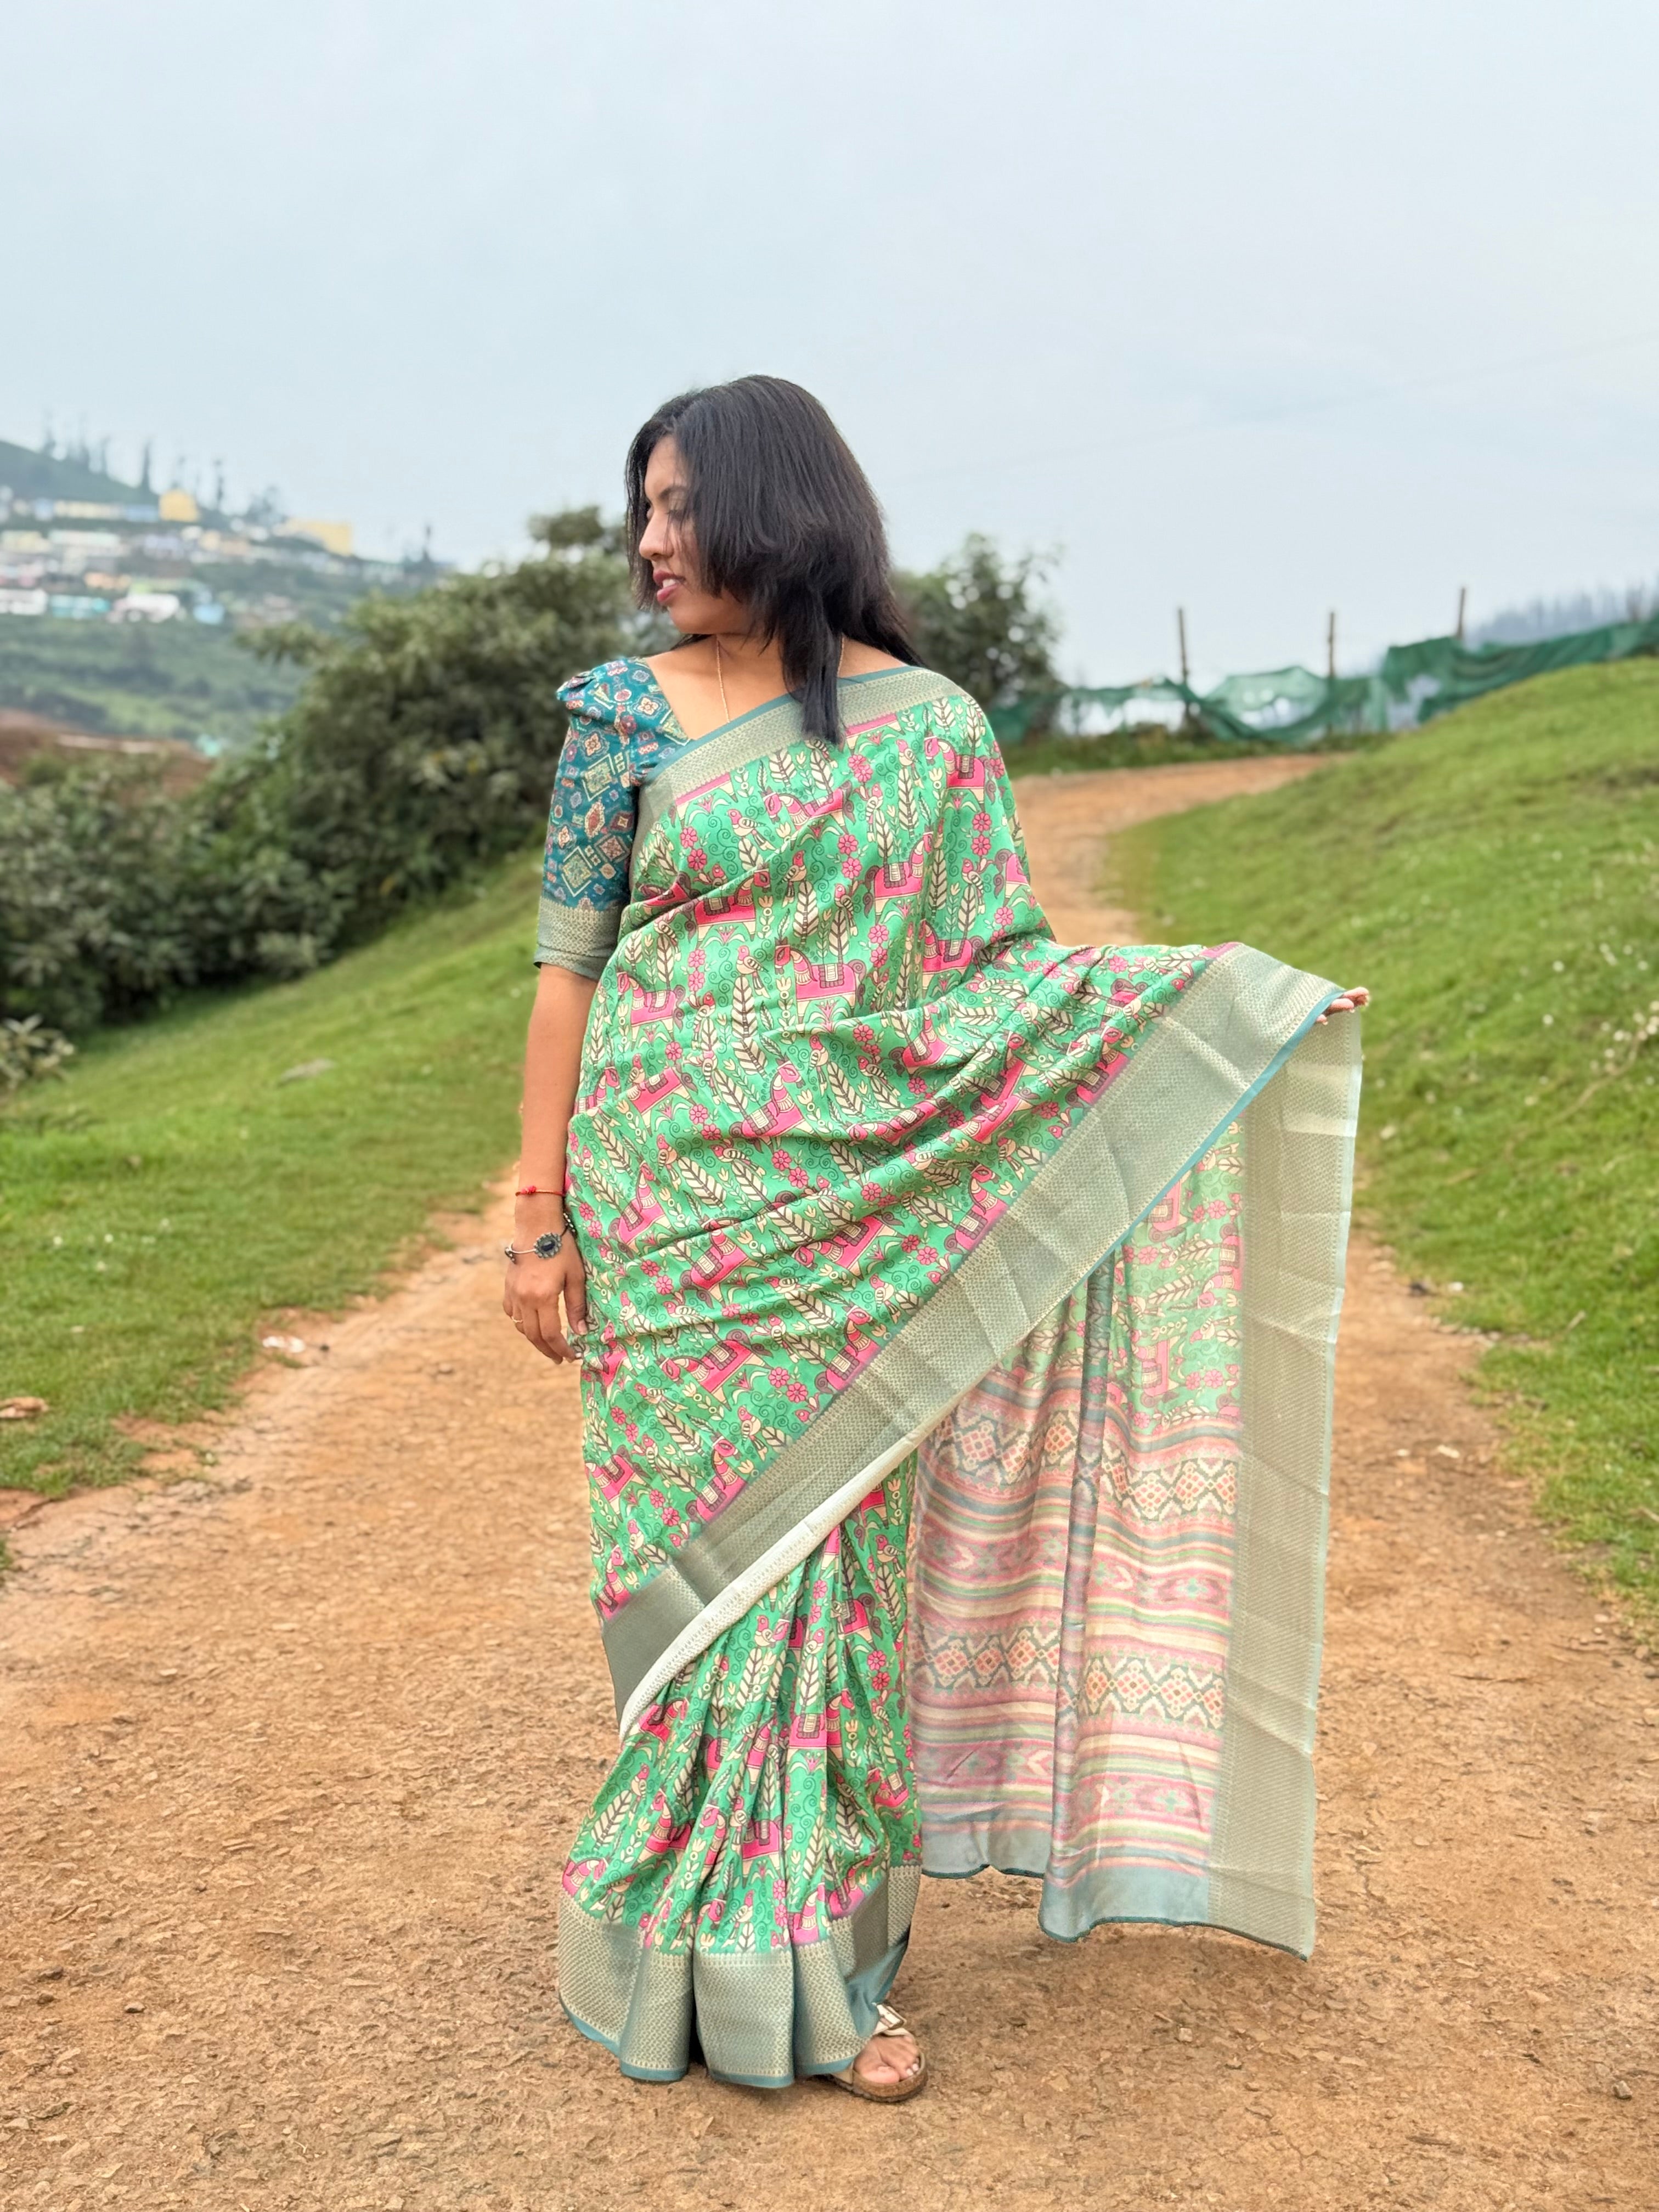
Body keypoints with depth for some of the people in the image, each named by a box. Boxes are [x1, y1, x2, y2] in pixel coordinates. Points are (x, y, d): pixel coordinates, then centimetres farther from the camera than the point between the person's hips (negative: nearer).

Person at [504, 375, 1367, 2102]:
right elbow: (569, 966, 1)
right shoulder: (624, 713, 2)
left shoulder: (929, 727, 3)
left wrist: (1206, 992, -9)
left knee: (834, 1552, 6)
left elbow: (996, 965, 4)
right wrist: (537, 1212, -2)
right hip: (670, 1203, 0)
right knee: (708, 1554, 4)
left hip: (849, 1215, 1)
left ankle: (825, 1943, 23)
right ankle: (740, 1960, 22)